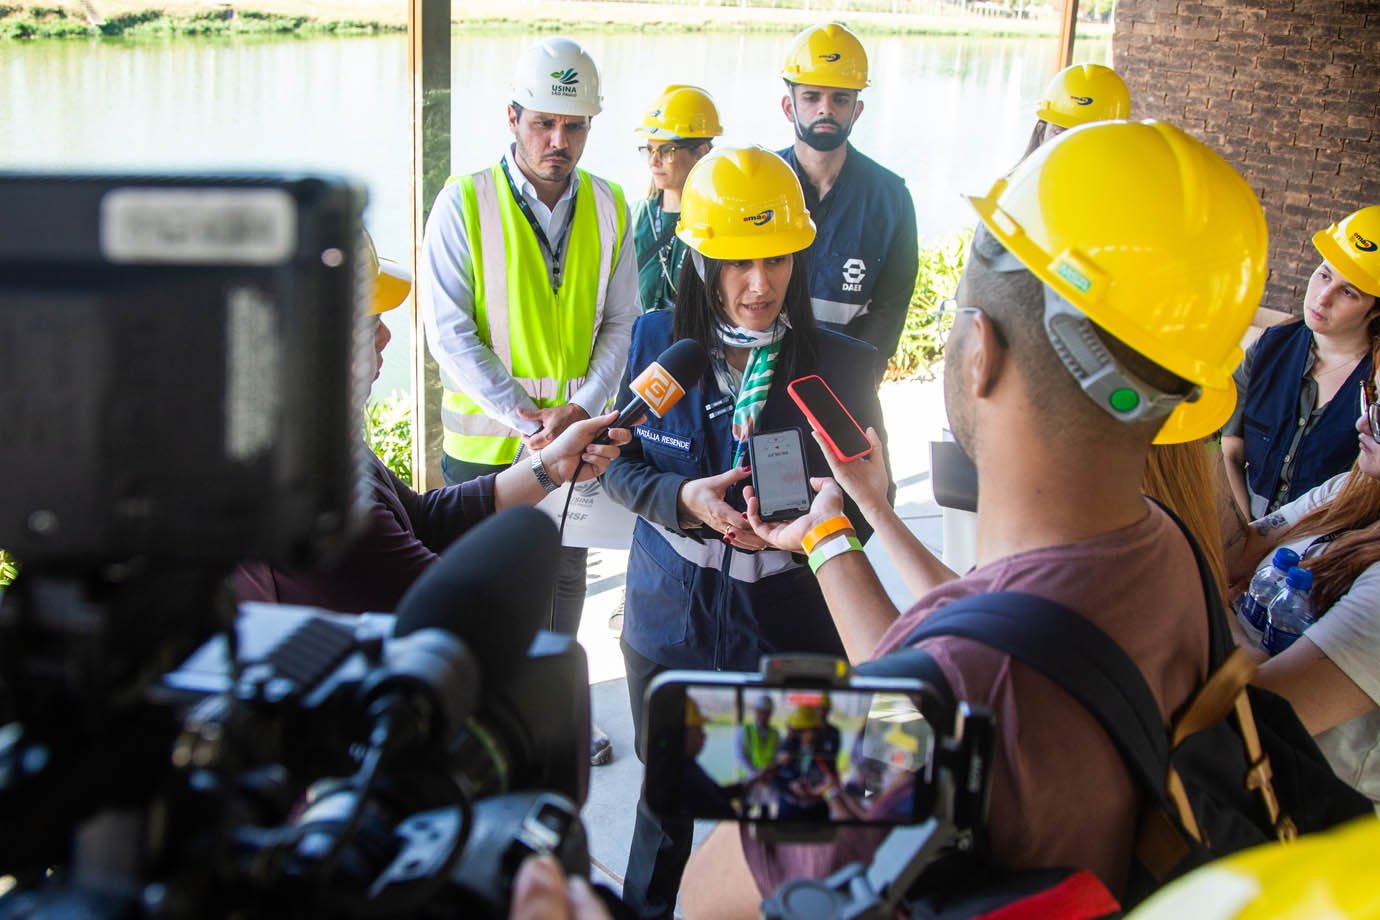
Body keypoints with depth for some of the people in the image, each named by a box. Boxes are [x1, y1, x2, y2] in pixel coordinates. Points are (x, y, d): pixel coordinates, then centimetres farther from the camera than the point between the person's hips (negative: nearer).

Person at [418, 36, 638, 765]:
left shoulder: (608, 207, 2)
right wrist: (522, 416, -19)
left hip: (576, 440, 4)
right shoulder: (465, 203, -9)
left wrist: (582, 409, -12)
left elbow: (620, 323, 3)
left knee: (563, 584, 17)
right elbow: (449, 330, -12)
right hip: (484, 443, -3)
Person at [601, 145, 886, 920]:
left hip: (790, 632, -2)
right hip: (670, 621, 2)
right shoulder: (658, 340, -5)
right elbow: (620, 464, 1)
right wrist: (684, 500, -20)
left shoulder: (842, 364, -10)